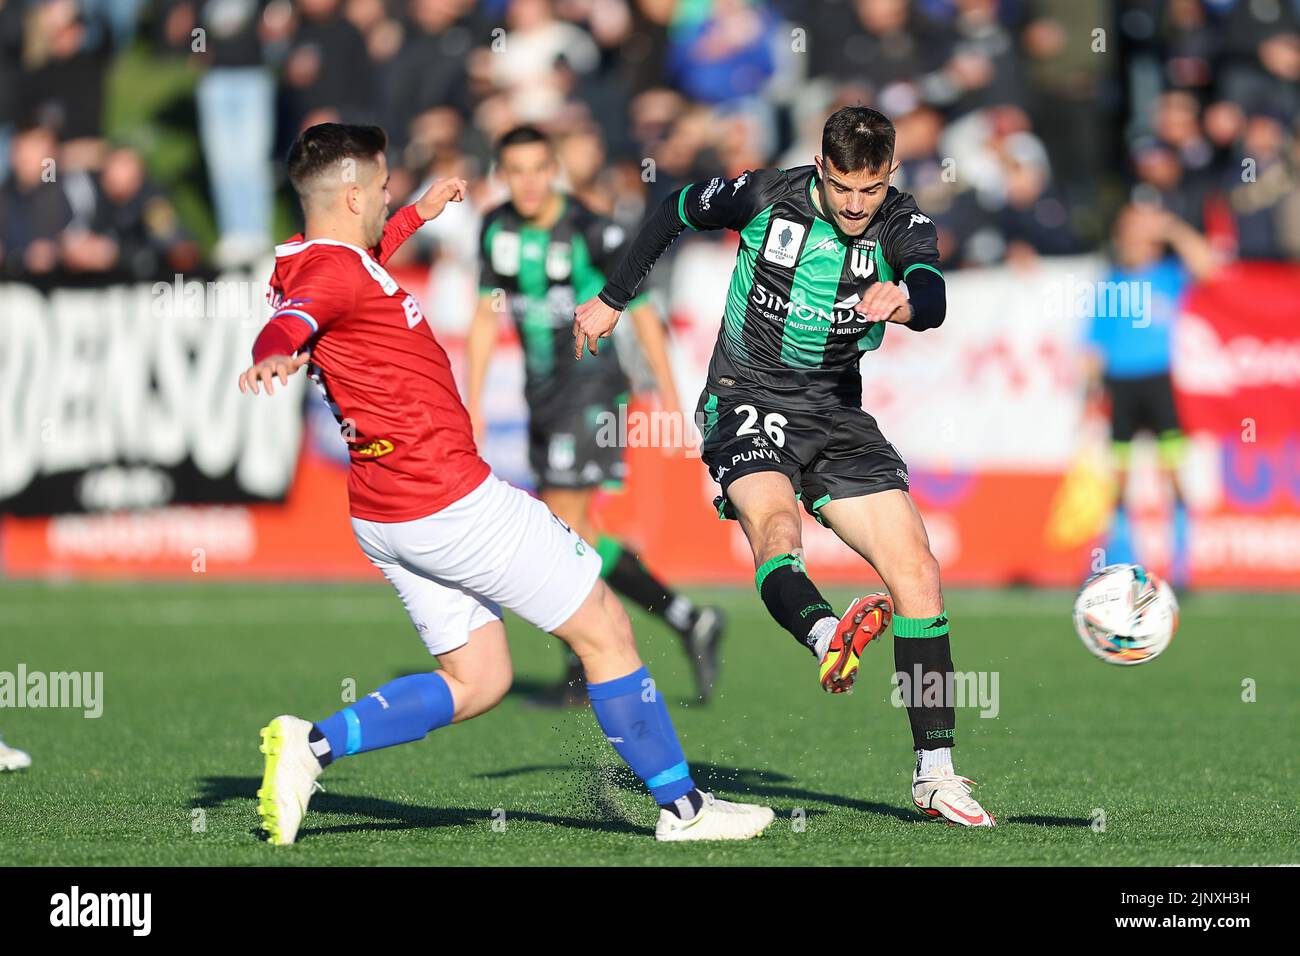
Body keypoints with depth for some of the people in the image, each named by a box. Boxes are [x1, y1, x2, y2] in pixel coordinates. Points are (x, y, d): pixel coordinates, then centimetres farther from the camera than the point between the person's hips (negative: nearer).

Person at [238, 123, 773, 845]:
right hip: (449, 500, -11)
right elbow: (289, 319, -41)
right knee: (606, 628, 2)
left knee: (476, 682, 15)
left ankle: (312, 745, 0)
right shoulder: (331, 271, -19)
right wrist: (272, 358, -63)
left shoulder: (311, 259, 11)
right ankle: (683, 807, 10)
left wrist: (418, 215, 48)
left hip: (385, 515, 11)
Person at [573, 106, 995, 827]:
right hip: (749, 403, -3)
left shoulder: (903, 224, -7)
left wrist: (902, 300, -52)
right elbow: (675, 212, 10)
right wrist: (611, 300, 17)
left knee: (918, 573, -7)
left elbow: (933, 299, -27)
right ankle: (827, 636, -67)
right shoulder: (765, 196, -9)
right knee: (775, 526, -34)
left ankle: (935, 774, -1)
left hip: (837, 412, 3)